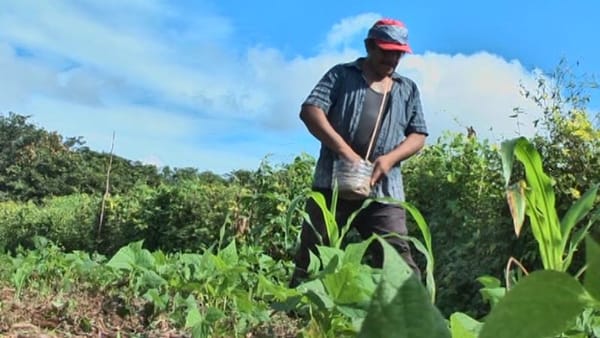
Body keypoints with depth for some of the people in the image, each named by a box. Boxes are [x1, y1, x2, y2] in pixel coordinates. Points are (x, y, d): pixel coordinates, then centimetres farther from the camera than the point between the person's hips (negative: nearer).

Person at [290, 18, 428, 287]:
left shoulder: (408, 89, 19)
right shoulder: (342, 75, 8)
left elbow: (418, 134, 14)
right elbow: (310, 111, -4)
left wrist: (391, 157, -8)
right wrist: (345, 151, -18)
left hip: (384, 190, 2)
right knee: (311, 257, 2)